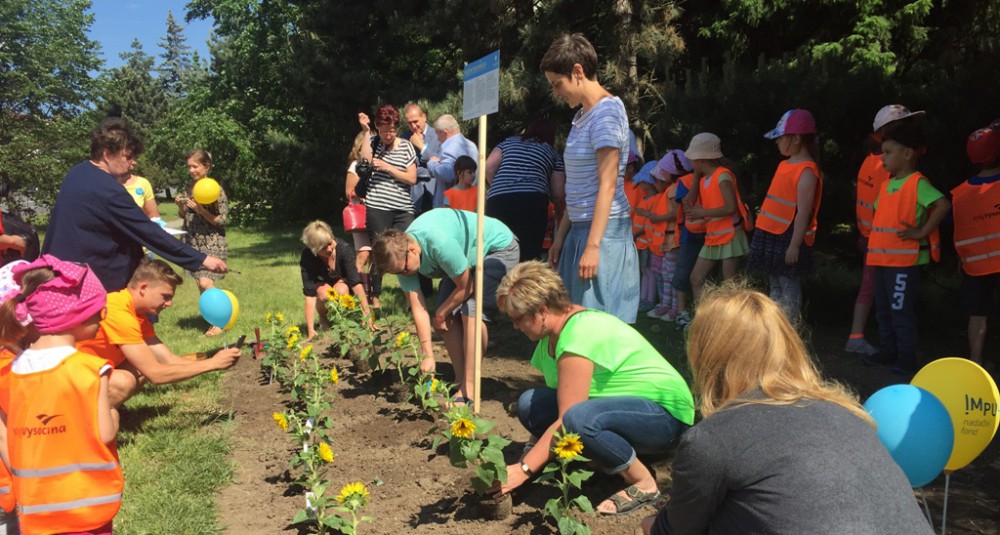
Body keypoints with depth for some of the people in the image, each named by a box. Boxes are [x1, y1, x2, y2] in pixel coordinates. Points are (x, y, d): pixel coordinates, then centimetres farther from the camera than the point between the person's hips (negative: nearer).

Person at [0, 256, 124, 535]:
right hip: (86, 504, -5)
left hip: (34, 508, 5)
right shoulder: (90, 368, -17)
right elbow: (105, 434, -18)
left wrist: (26, 480, 13)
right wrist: (113, 415, 1)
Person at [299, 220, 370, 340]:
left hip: (342, 282, 0)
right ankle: (323, 318, -3)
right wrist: (311, 330, -40)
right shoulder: (307, 257, -32)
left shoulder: (343, 248, -33)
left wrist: (366, 311, -43)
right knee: (324, 292, -34)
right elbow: (309, 294, -35)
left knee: (341, 290, -34)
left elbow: (356, 282, -35)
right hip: (321, 283, 0)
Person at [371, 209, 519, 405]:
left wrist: (440, 314, -9)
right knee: (449, 316, -5)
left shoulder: (439, 243, -39)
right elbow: (418, 308, -15)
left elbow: (466, 287, -25)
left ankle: (468, 391, -19)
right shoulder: (401, 256, -16)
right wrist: (428, 355, -19)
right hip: (468, 256, 8)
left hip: (500, 248, -7)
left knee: (471, 312, -23)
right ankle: (461, 382, 8)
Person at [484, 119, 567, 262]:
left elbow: (488, 168, 12)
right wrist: (562, 213, 35)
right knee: (528, 257, -3)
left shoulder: (509, 142, 28)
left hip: (498, 201, 2)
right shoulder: (553, 153, 23)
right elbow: (558, 194, 16)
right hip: (533, 201, -2)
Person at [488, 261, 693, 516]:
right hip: (625, 406, 8)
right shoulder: (552, 333, 2)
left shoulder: (578, 335, -26)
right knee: (530, 403, -8)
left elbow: (565, 422, -28)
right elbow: (547, 407, 3)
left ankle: (643, 483, -12)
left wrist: (523, 469, -24)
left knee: (578, 419, -37)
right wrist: (530, 455, -6)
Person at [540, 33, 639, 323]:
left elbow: (607, 184, -18)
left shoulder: (606, 111, -11)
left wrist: (593, 245, -22)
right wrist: (560, 238, 17)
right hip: (580, 227, 9)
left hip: (603, 229, -9)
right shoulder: (582, 115, 16)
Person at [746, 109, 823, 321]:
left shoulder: (806, 171, -16)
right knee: (775, 287, 16)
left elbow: (804, 213, -20)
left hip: (788, 238, -9)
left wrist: (795, 245, -22)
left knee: (789, 288, -3)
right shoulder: (785, 164, 12)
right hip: (772, 235, 9)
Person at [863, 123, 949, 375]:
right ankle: (887, 352, 27)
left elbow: (943, 205, -24)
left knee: (901, 311, -3)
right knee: (883, 310, 15)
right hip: (883, 259, 9)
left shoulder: (917, 183, -12)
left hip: (905, 261, -8)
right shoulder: (887, 184, 13)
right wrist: (870, 238, 13)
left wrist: (922, 232, -21)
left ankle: (907, 358, 8)